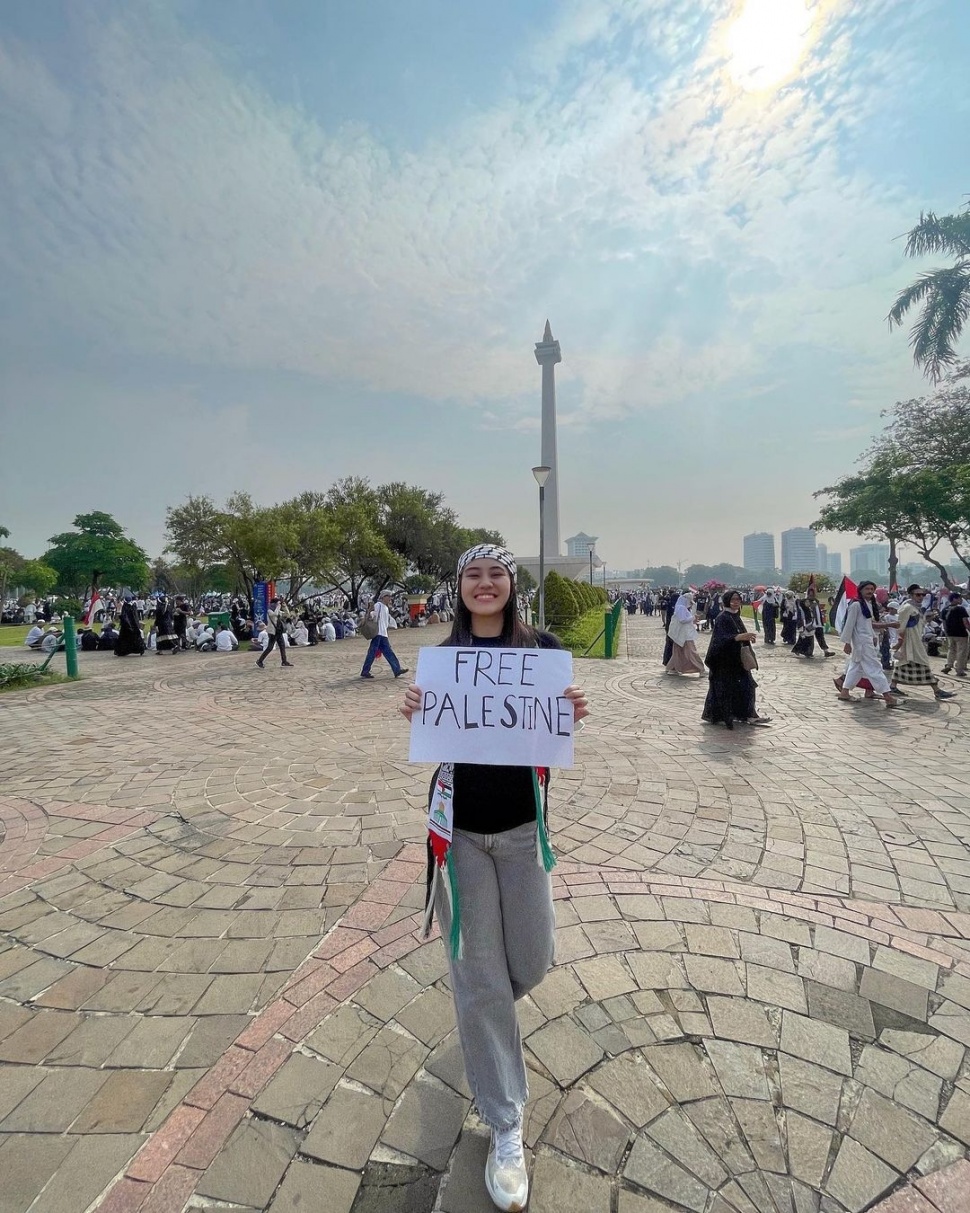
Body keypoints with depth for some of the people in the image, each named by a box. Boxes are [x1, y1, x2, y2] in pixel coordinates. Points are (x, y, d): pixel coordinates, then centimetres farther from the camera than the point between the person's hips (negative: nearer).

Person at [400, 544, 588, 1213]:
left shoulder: (542, 646, -5)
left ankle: (488, 1006, 53)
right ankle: (506, 1126, 32)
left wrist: (573, 713, -21)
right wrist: (416, 713, -18)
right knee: (479, 977, 9)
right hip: (458, 825, 0)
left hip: (522, 822, 1)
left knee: (532, 959, 15)